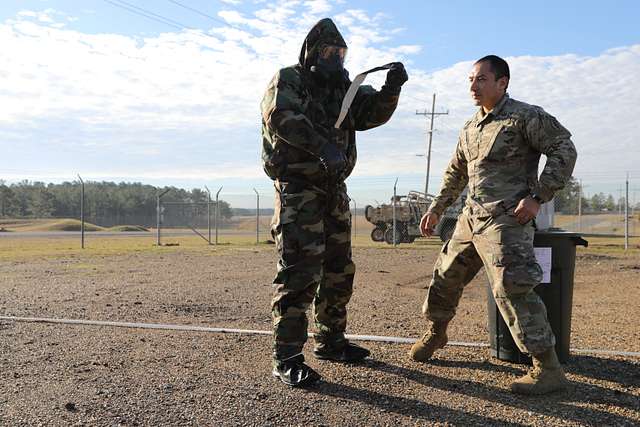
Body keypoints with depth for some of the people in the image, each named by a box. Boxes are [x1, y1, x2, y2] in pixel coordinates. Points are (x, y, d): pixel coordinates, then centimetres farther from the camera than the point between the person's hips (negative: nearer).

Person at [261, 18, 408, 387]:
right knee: (299, 271, -12)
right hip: (298, 190, -8)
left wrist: (392, 88, -13)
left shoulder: (343, 88, 17)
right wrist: (322, 145, -36)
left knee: (339, 271, 13)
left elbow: (373, 112, 6)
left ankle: (331, 341, 27)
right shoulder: (288, 80, -4)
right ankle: (287, 359, -5)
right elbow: (281, 116, -23)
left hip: (334, 190, 8)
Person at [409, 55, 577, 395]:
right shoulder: (470, 127, 16)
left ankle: (548, 369, -5)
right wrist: (436, 209, 23)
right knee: (445, 276, 16)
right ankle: (435, 334, 40)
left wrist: (537, 196, -17)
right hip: (471, 217, 8)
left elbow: (564, 150, -10)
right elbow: (456, 172, 25)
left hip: (507, 218, -8)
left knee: (510, 288, -16)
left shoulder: (525, 117, -7)